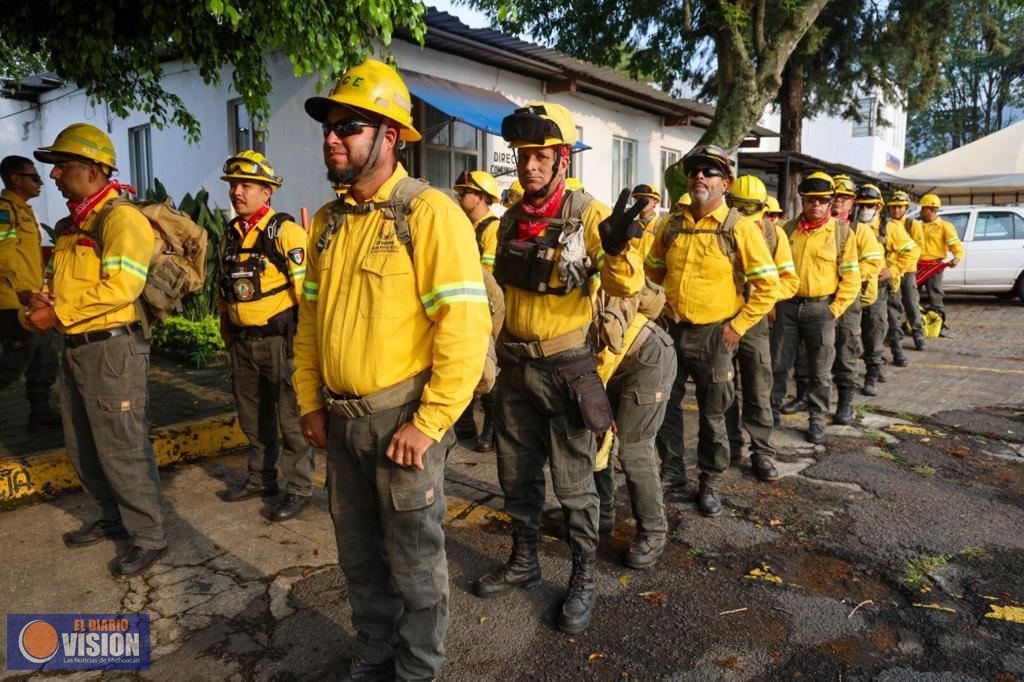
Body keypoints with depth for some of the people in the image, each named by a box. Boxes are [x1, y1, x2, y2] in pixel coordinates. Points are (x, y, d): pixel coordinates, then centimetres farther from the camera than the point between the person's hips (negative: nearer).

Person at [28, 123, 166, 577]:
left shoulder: (120, 217, -13)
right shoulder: (69, 226, 17)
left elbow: (122, 286, -24)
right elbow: (60, 281, 21)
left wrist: (58, 314, -19)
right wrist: (41, 303, -1)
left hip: (113, 348, -10)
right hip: (75, 348, 10)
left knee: (121, 449, -3)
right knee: (83, 448, 19)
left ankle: (149, 536, 10)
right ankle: (113, 518, 35)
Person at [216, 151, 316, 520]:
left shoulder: (285, 231, -11)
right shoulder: (231, 234, 12)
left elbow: (306, 287, -15)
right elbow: (224, 288, 20)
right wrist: (227, 333, 20)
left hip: (279, 338, -7)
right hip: (242, 341, 8)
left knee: (289, 417, 1)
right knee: (252, 417, 17)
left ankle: (300, 488, 12)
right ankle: (261, 479, 33)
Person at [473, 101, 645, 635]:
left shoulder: (587, 214, -13)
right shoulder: (510, 220, 5)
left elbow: (626, 286, -22)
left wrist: (616, 249, -42)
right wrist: (500, 346, 16)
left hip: (567, 366, -6)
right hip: (515, 365, 6)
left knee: (574, 482, 5)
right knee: (516, 474, 17)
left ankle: (584, 580, 23)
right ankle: (523, 562, 36)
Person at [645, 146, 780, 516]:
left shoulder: (740, 228, -9)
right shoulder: (672, 225, 4)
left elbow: (768, 285, -10)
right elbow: (653, 271, 19)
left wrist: (738, 326, -11)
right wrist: (660, 307, 11)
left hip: (714, 336, -4)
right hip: (671, 331, 4)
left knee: (713, 416, 8)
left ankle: (710, 483, 25)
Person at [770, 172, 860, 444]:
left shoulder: (842, 232, -1)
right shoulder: (789, 229, 6)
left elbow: (851, 277, -2)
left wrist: (835, 309, -9)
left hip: (821, 308, -2)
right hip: (787, 306, 2)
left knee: (820, 371, 7)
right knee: (778, 365, 7)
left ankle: (817, 419, 19)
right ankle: (771, 409, 22)